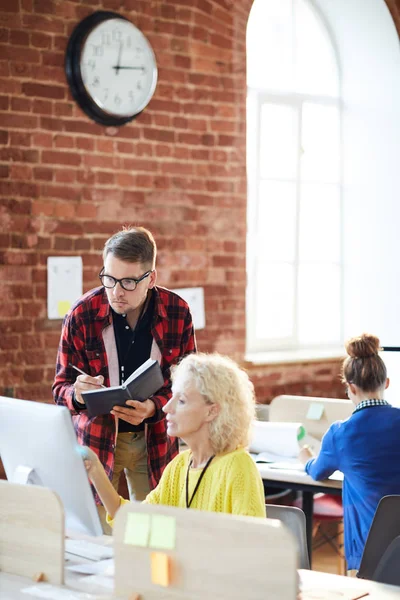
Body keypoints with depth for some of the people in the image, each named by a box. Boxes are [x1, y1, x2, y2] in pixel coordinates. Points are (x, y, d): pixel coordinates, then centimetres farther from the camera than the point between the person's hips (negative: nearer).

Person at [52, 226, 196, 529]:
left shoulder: (178, 312, -8)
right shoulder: (82, 314, -12)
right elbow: (61, 386, -4)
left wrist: (153, 408, -22)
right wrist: (77, 393, -27)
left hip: (155, 440, 1)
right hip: (96, 438, -1)